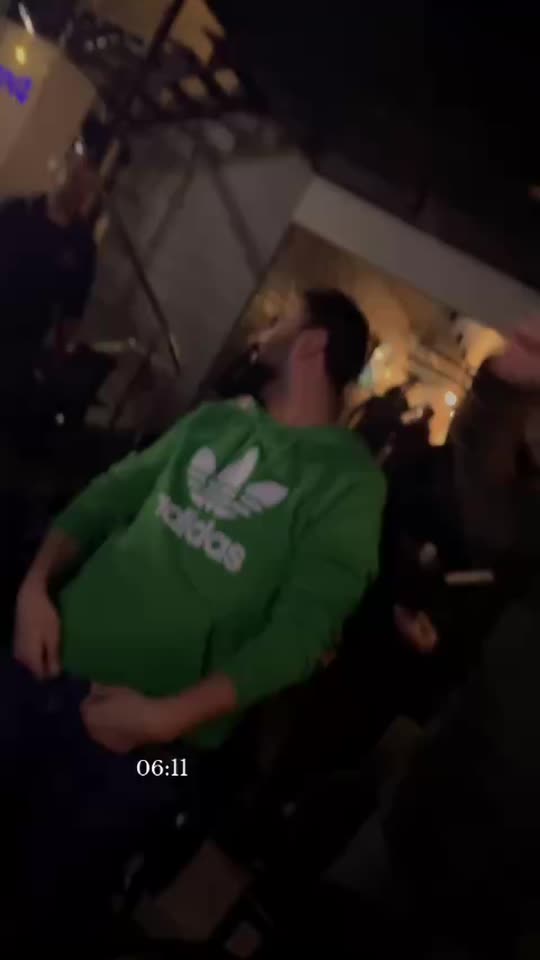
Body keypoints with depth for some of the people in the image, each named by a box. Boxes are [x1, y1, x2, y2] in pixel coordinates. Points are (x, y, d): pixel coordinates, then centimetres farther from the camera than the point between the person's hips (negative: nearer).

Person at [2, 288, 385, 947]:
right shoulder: (216, 419, 8)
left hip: (149, 736, -4)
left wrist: (168, 717, -21)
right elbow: (110, 494, 9)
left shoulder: (349, 481, -10)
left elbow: (301, 633, -16)